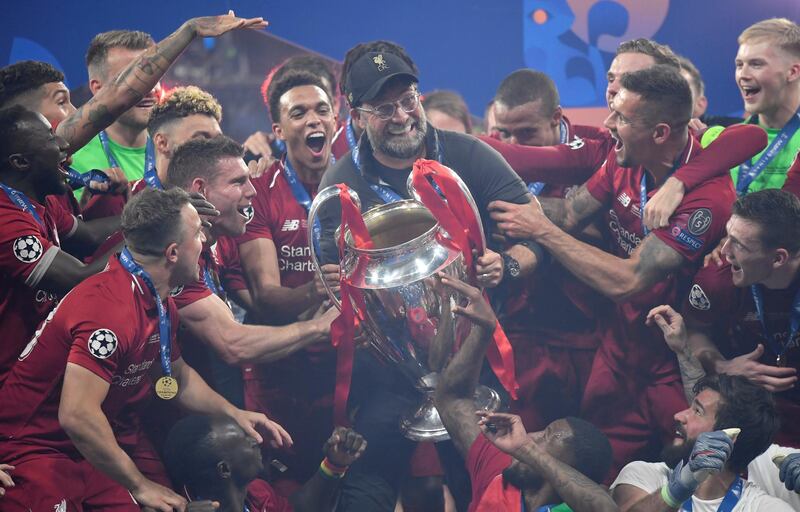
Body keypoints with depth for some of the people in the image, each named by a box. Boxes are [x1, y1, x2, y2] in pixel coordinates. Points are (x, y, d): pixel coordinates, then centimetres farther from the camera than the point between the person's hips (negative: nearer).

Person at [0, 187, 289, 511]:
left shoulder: (160, 303, 5)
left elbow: (178, 377, 26)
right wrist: (140, 486, -24)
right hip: (29, 451, -9)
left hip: (84, 448, 10)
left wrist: (234, 413, 12)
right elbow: (77, 415, -33)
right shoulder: (113, 307, -27)